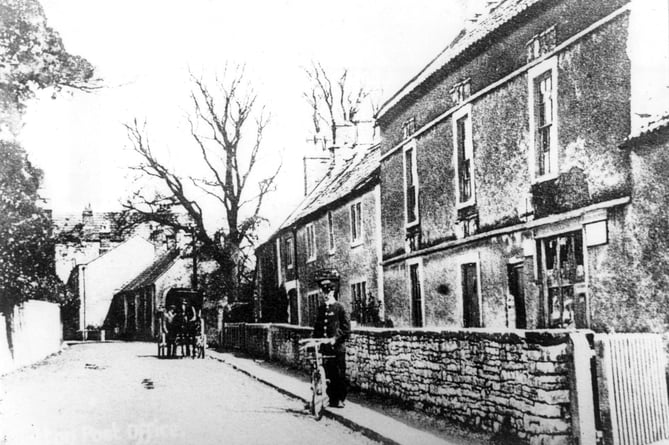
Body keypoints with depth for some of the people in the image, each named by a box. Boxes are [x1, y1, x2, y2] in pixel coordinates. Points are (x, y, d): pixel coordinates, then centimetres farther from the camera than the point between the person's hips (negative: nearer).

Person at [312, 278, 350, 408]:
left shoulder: (339, 307, -3)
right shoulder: (321, 309, 14)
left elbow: (346, 327, -7)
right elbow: (317, 326, 19)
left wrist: (336, 338, -16)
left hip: (338, 346, -5)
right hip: (325, 347, 5)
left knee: (339, 374, 0)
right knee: (328, 374, 5)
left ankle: (340, 399, 9)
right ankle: (332, 398, 13)